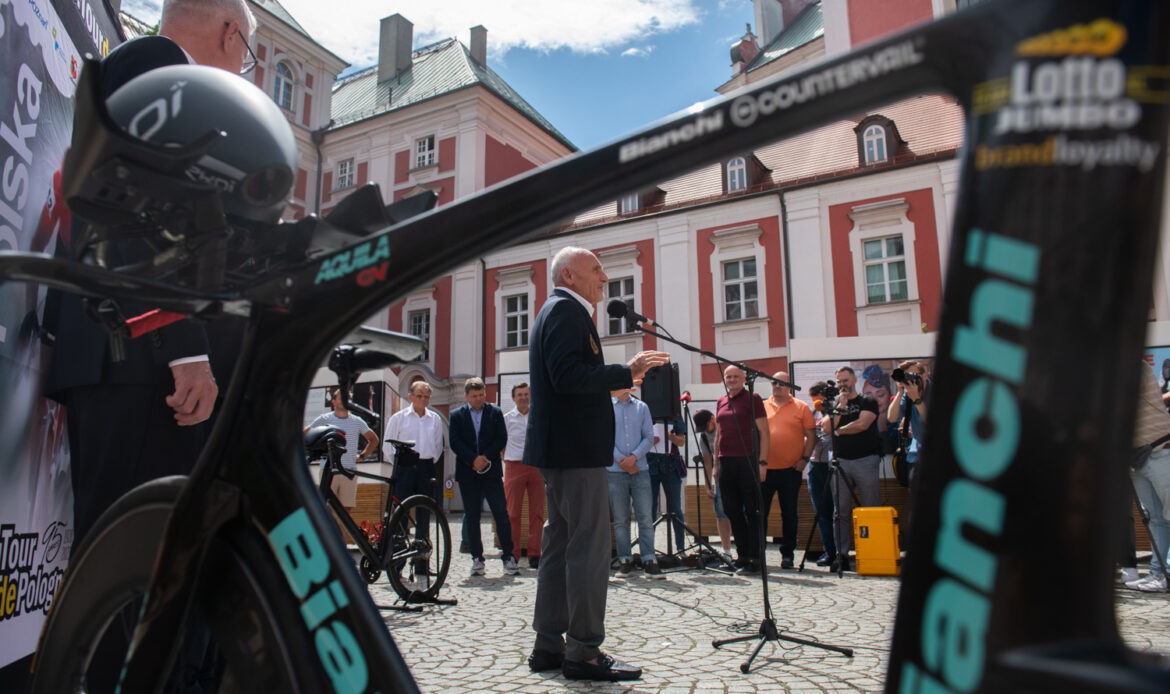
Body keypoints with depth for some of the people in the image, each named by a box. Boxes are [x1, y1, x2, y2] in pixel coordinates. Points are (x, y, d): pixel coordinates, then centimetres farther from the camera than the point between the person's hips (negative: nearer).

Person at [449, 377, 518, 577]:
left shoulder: (495, 412, 8)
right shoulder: (457, 415, 7)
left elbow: (502, 439, 1)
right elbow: (455, 442, -2)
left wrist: (485, 457, -11)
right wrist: (473, 460, -13)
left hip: (492, 471, 0)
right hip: (467, 472, 1)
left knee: (501, 514, -4)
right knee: (471, 517, 5)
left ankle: (508, 557, 3)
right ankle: (477, 558, 15)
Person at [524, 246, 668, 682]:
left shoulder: (557, 311, 22)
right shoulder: (566, 310, -10)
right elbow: (567, 375, -23)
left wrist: (618, 378, 17)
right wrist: (627, 372, -19)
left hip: (558, 449, 11)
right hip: (576, 449, -11)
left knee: (561, 545, 14)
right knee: (589, 548, -6)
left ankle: (549, 645, 22)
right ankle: (584, 652, 2)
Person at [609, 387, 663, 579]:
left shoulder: (642, 407, 11)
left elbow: (649, 437, 6)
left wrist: (634, 457, -9)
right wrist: (621, 460, -10)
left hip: (640, 469, 1)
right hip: (615, 471, -1)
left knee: (646, 517, -3)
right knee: (620, 519, 3)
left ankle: (650, 561, 3)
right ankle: (625, 561, 10)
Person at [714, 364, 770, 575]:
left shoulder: (752, 398, -1)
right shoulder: (720, 402, 15)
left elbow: (764, 432, -5)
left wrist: (762, 462, -13)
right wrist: (716, 463, 15)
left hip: (747, 461, -6)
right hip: (726, 462, 6)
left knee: (752, 511, -1)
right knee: (733, 512, 9)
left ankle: (755, 559, 5)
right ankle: (742, 556, 19)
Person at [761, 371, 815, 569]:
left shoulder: (801, 407, 5)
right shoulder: (762, 407, 10)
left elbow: (811, 435, 4)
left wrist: (804, 458, -7)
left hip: (791, 469, -1)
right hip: (764, 469, 2)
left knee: (789, 514, 7)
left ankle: (787, 554, 18)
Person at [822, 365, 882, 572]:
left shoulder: (868, 402, 8)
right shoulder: (834, 404, 17)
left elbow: (862, 424, -9)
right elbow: (826, 428, 1)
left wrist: (838, 430, 2)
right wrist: (840, 406, -2)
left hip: (866, 460, -3)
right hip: (840, 461, 3)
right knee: (841, 511, 0)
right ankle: (841, 555, 3)